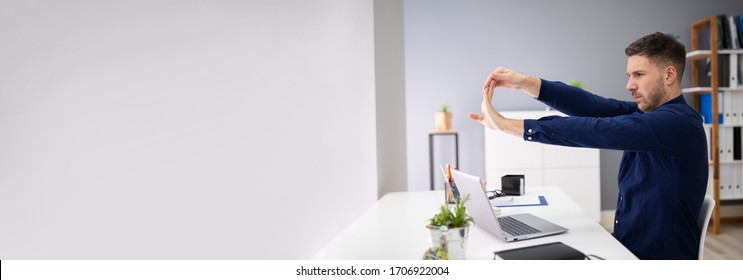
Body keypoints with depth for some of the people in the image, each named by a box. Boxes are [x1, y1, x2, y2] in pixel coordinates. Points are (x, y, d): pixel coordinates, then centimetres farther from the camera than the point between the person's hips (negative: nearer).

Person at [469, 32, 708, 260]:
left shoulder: (678, 122, -20)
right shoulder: (648, 112, 6)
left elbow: (597, 131, -30)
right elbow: (592, 106, -7)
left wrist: (506, 125, -31)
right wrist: (526, 83, -20)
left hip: (659, 256, -7)